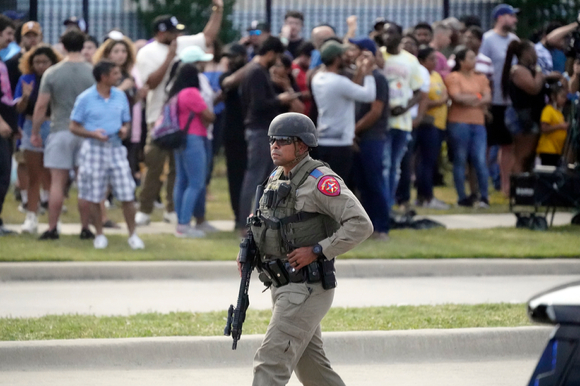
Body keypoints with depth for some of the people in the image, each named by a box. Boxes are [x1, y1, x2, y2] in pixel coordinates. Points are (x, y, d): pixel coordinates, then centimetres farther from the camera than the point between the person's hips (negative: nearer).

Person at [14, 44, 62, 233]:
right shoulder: (26, 80, 2)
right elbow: (19, 109, -1)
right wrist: (25, 97, -20)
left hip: (53, 129, -2)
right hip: (32, 128, 2)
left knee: (51, 176, 1)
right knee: (34, 177, 7)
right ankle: (31, 217, 10)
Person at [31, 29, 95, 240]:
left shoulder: (52, 73, -5)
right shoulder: (93, 73, -2)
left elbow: (41, 106, -5)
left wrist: (35, 132, 6)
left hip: (60, 131, -1)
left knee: (57, 182, 2)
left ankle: (52, 228, 1)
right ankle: (85, 228, 8)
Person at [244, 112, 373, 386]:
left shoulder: (320, 180, -16)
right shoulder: (276, 179, 10)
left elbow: (361, 225, -21)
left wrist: (317, 251, -23)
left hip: (308, 289, -9)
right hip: (284, 287, 9)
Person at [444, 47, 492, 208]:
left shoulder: (481, 78, 16)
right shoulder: (454, 77, 0)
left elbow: (488, 98, 5)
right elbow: (457, 97, -12)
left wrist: (469, 99, -9)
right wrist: (477, 97, 0)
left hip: (478, 123, 4)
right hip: (459, 123, -4)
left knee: (480, 160, -4)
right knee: (460, 160, 0)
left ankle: (484, 197, -1)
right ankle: (462, 197, 4)